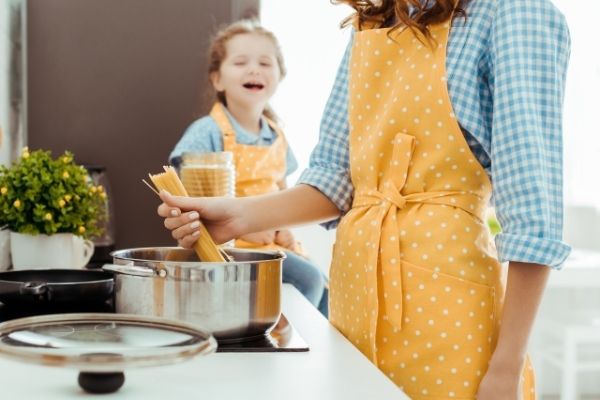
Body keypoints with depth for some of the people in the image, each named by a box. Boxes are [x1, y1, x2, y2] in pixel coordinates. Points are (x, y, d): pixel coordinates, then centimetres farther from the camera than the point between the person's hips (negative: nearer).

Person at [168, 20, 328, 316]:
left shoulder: (275, 137, 11)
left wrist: (283, 228, 2)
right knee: (307, 279, -22)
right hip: (230, 244, -7)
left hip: (273, 243, 7)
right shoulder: (208, 132, -11)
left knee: (323, 286, -6)